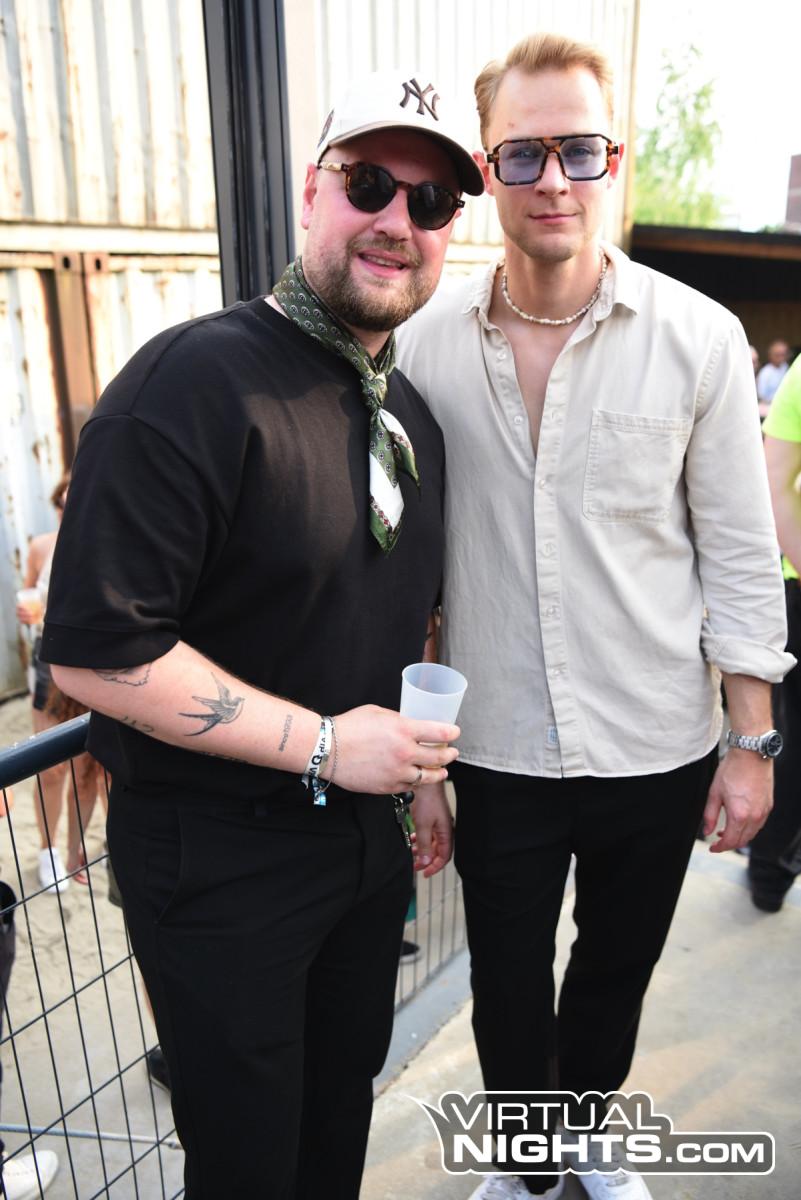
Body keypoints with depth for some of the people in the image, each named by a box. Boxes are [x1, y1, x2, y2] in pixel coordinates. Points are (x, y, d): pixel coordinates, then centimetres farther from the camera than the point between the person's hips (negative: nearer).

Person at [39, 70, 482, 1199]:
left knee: (345, 1103, 27)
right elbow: (94, 649, -25)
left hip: (368, 832, 7)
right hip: (218, 853, -7)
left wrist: (421, 770, 15)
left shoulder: (413, 415, 6)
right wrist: (322, 742, -24)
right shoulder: (197, 381, -21)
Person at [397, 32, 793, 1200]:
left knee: (616, 974, 23)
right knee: (507, 994, 17)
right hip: (496, 753, 0)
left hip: (656, 751, 1)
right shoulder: (427, 342, -5)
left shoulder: (699, 338, -8)